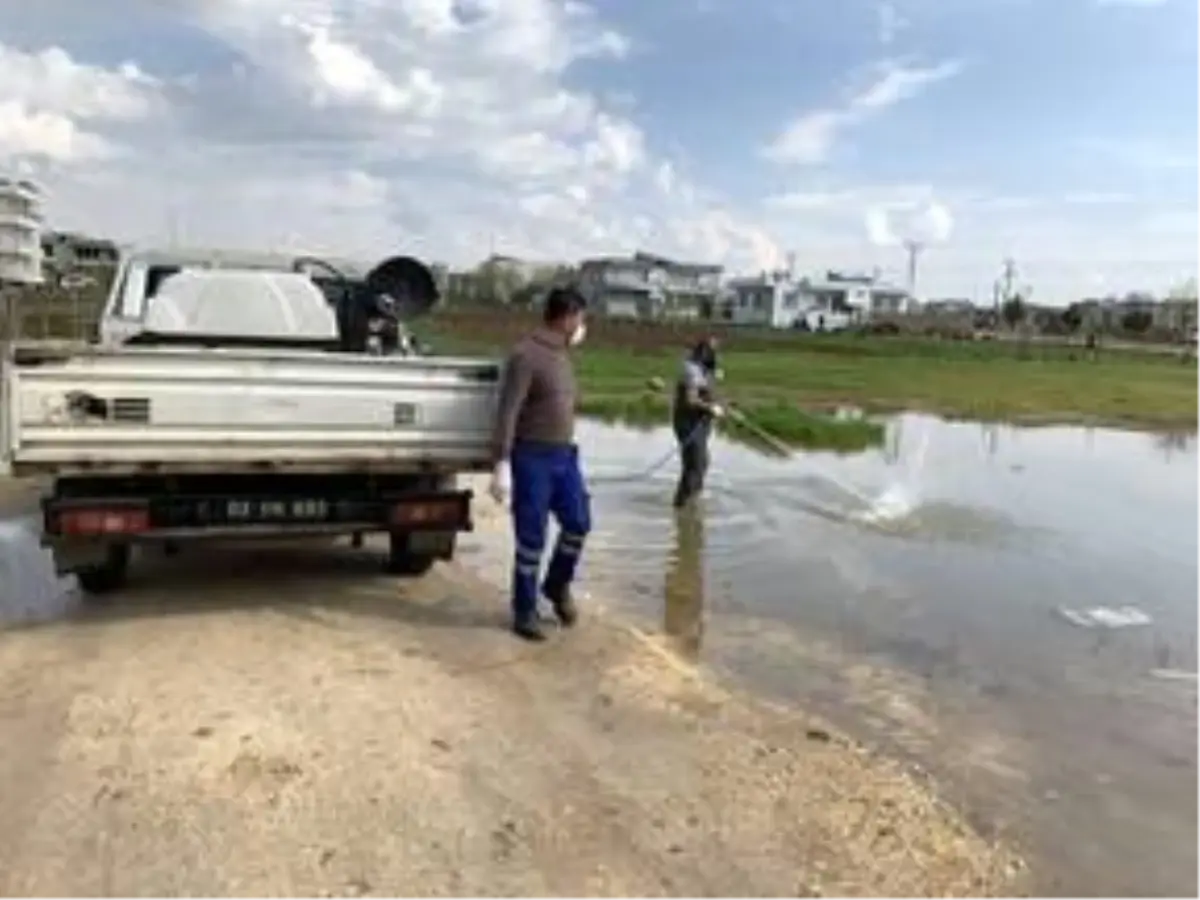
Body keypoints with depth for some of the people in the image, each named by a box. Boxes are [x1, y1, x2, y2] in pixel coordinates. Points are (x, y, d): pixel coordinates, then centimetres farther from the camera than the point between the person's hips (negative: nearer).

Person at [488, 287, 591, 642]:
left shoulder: (562, 353, 11)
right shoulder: (526, 354, -15)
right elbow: (507, 412, -19)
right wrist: (502, 465, -23)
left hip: (565, 455, 8)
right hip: (533, 458, -8)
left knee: (579, 522, 8)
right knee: (531, 538, 0)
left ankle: (557, 585, 31)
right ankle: (525, 611, 14)